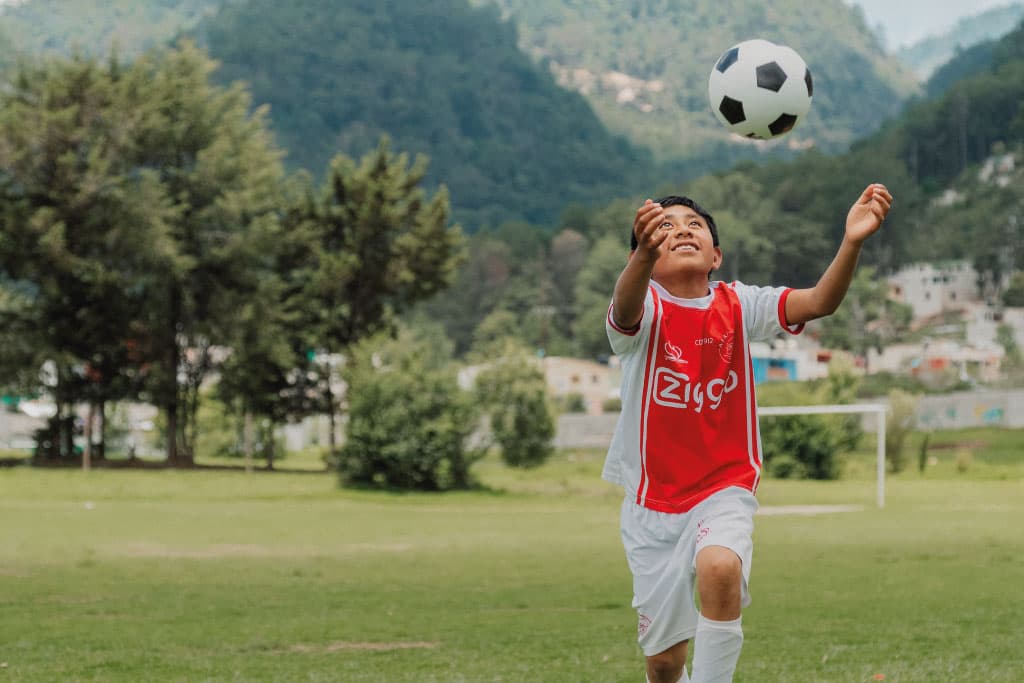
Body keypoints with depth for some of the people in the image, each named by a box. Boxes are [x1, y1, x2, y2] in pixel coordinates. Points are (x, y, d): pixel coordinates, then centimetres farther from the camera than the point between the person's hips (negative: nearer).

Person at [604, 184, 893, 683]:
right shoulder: (644, 308, -11)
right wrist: (644, 253, -60)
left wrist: (851, 242, -41)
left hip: (724, 491, 0)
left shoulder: (738, 306, -4)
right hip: (652, 500, 0)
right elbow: (626, 309, -37)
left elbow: (819, 302, -20)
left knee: (720, 567, -34)